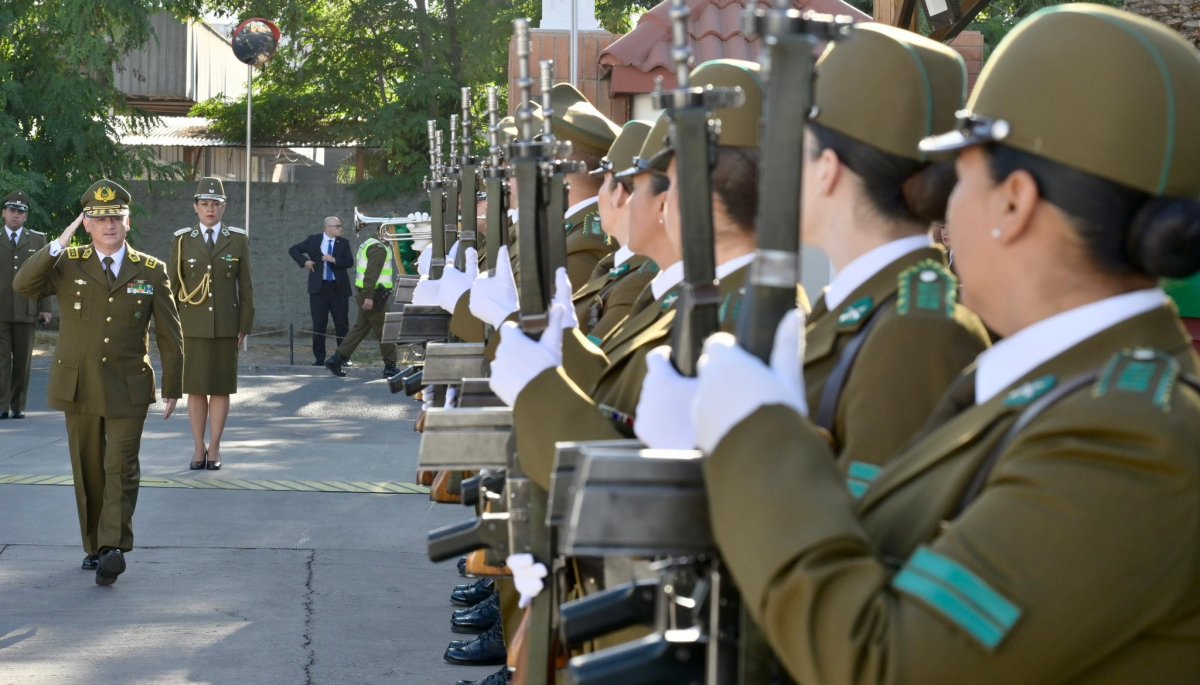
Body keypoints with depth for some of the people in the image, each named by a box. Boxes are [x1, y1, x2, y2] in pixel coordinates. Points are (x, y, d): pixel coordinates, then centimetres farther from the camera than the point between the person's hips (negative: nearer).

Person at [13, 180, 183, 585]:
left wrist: (172, 389, 1)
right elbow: (23, 286, -15)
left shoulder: (151, 271, 2)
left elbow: (169, 335, 4)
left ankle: (113, 548, -16)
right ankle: (94, 547, 20)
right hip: (78, 385, 2)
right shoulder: (68, 264, 2)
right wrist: (59, 245, -21)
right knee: (88, 470, 9)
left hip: (128, 388, -1)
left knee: (121, 468, -11)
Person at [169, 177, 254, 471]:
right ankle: (198, 449, 11)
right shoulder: (182, 240, 3)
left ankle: (214, 449, 10)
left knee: (221, 388, 3)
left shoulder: (238, 240, 3)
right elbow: (172, 285, 4)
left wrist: (245, 326, 1)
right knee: (195, 388, 4)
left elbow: (246, 286, 4)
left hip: (225, 326, 0)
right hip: (192, 326, 0)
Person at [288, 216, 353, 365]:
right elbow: (293, 250, 10)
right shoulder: (313, 240, 3)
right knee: (319, 325, 2)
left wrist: (334, 260, -18)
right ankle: (319, 358, 7)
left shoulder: (343, 243, 5)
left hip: (338, 288, 0)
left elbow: (350, 262, -5)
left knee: (342, 324, 0)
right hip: (319, 288, 0)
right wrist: (304, 261, -4)